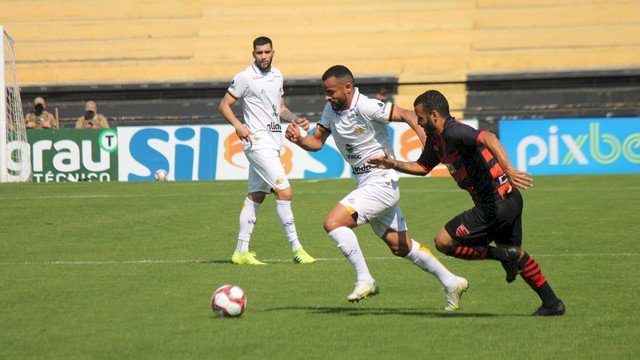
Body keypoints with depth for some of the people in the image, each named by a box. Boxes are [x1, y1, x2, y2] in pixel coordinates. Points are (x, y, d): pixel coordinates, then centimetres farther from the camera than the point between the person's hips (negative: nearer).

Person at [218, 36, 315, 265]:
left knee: (255, 196, 10)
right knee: (284, 192, -15)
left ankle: (241, 251, 16)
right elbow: (224, 105, -4)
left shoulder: (277, 75, 14)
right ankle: (296, 248, -13)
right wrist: (238, 125, -18)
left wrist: (297, 120, 7)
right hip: (257, 141, -8)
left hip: (273, 142, 8)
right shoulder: (245, 77, -8)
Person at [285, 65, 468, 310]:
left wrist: (425, 136, -34)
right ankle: (451, 283, 27)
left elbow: (406, 115, -19)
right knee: (401, 247, 16)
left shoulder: (366, 107, -19)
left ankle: (364, 280, -14)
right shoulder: (331, 109, 5)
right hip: (365, 185, 9)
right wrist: (298, 139, -13)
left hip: (381, 183, -9)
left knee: (333, 223, -21)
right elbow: (317, 141, 8)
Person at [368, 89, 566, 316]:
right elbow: (422, 167, 27)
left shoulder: (453, 132, -18)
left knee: (443, 242, -1)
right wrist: (394, 164, 13)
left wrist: (509, 170, -45)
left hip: (494, 206, -10)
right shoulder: (435, 140, 12)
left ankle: (503, 255, -3)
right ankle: (552, 303, 32)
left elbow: (489, 139, -34)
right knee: (517, 254, 26)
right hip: (510, 200, 10)